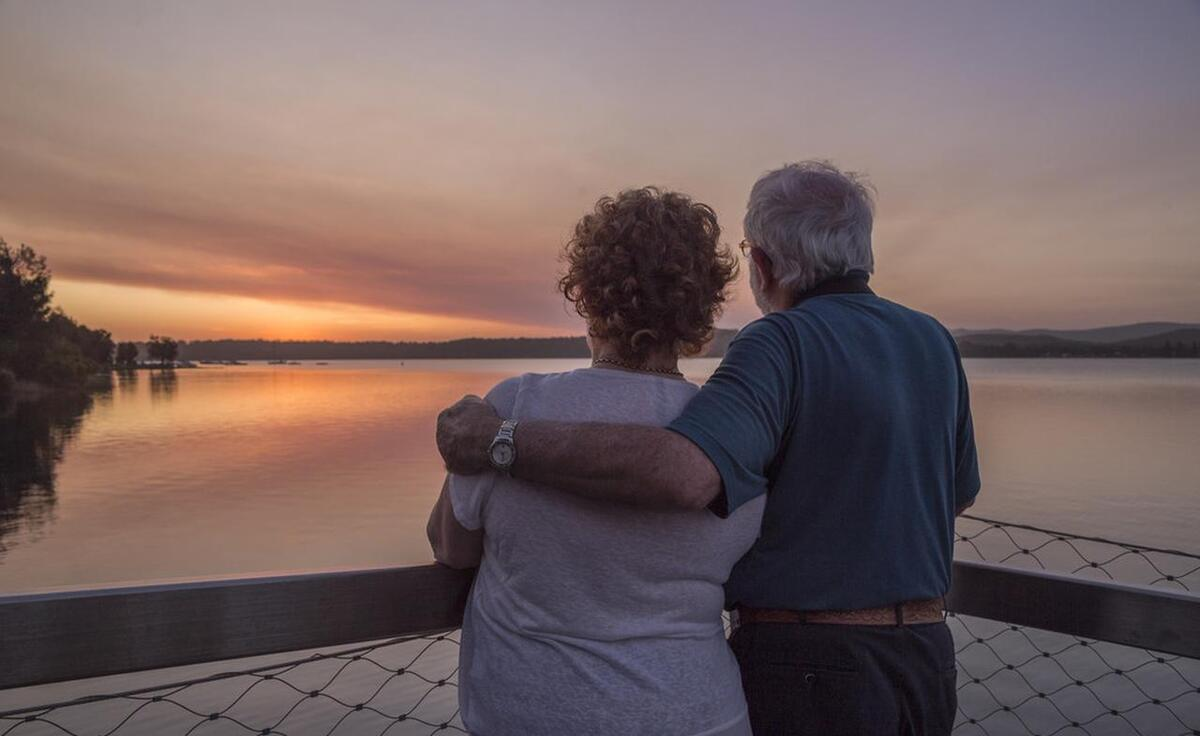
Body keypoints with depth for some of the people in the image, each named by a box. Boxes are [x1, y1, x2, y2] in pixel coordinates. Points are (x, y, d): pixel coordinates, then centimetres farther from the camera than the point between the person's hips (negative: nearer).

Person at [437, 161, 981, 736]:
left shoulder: (783, 345, -18)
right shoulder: (934, 343, 4)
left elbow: (683, 473, -37)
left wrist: (499, 441, -29)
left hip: (805, 670, -7)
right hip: (926, 661, 7)